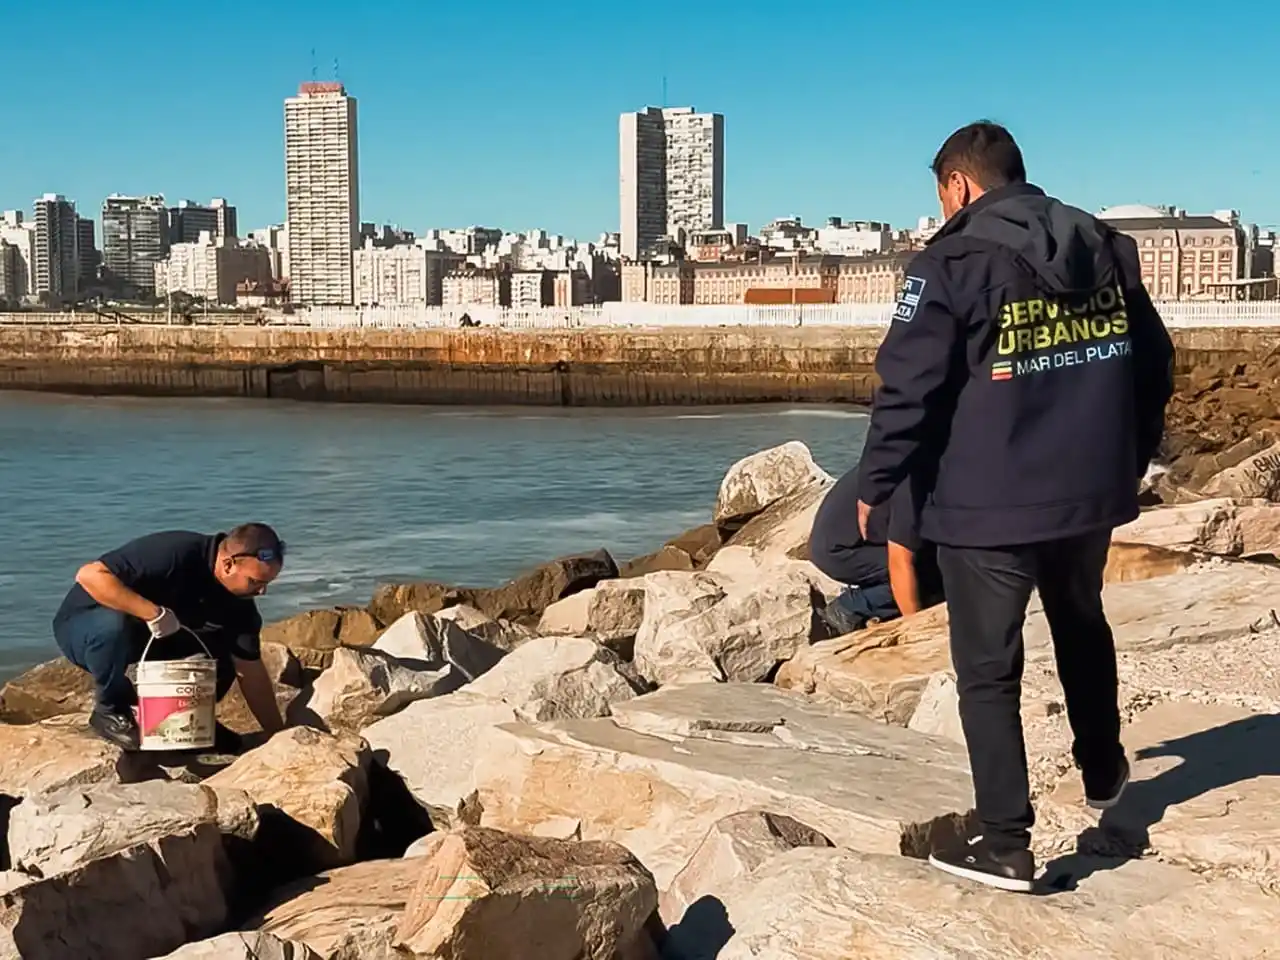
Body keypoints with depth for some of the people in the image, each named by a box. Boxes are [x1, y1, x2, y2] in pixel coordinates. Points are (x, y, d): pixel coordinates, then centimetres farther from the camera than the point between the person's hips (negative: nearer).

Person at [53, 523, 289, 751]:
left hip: (152, 639, 6)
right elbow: (89, 575, -38)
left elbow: (251, 672, -5)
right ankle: (110, 710, -14)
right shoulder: (175, 555, -33)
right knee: (113, 625, -39)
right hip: (80, 628, -6)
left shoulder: (237, 602, -10)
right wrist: (153, 612, -42)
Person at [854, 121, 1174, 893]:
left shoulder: (953, 263, -11)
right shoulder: (1107, 250, 8)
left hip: (987, 504, -6)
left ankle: (1007, 845, 5)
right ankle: (1104, 772, 45)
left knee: (988, 671, 3)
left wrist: (875, 488, -2)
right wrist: (1130, 459, 25)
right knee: (1083, 626, 29)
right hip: (1091, 492, 6)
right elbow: (1155, 364, 14)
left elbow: (908, 390, -13)